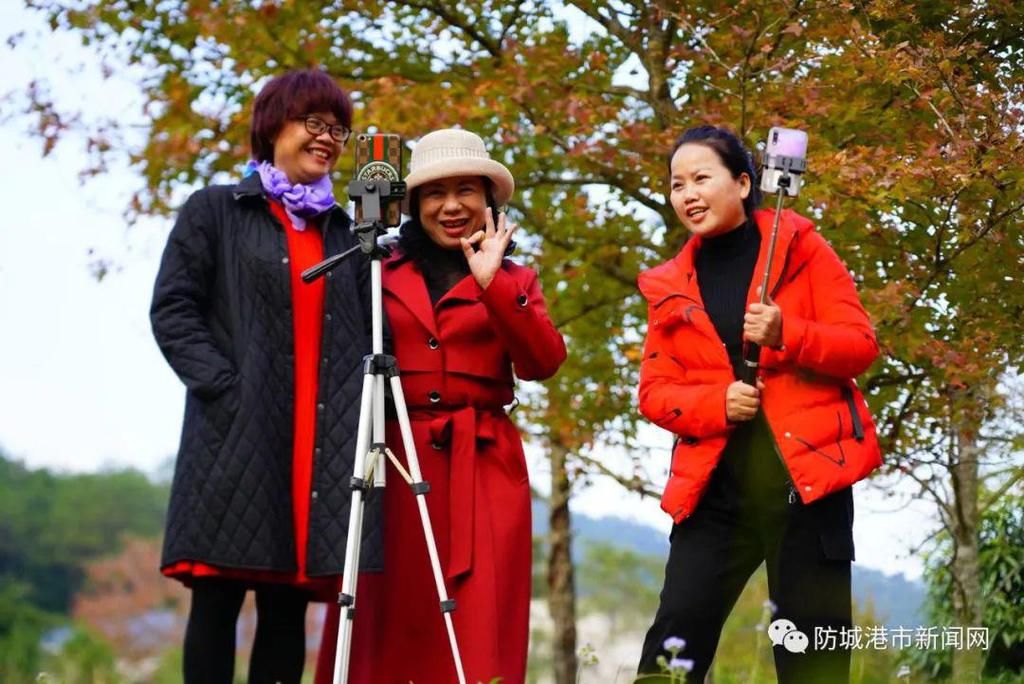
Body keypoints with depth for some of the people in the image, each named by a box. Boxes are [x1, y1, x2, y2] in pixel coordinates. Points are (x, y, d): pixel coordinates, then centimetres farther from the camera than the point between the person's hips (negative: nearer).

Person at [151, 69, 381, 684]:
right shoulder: (216, 212, 9)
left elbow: (366, 333, 21)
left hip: (326, 442, 3)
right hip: (239, 432, -3)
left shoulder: (344, 231, 20)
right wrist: (226, 390, -12)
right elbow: (172, 311, 1)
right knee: (219, 596, -5)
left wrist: (362, 405, 3)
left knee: (288, 603, 1)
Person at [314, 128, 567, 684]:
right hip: (393, 467, 0)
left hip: (483, 467, 0)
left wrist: (492, 285, -16)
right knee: (389, 630, -2)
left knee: (479, 631, -4)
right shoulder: (385, 274, 11)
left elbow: (542, 363, -6)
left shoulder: (514, 281, 12)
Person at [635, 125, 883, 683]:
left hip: (809, 473, -2)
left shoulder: (799, 247, 3)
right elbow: (654, 390, 9)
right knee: (677, 638, -4)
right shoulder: (670, 286, 11)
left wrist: (788, 335, -19)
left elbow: (862, 345, -1)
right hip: (715, 484, 3)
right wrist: (715, 403, -12)